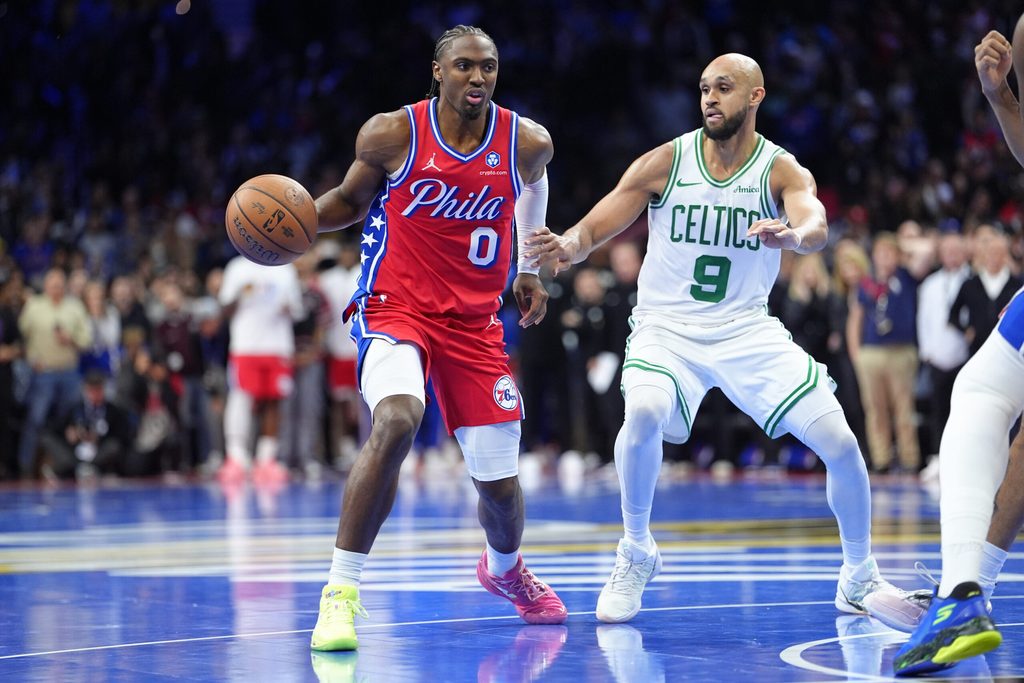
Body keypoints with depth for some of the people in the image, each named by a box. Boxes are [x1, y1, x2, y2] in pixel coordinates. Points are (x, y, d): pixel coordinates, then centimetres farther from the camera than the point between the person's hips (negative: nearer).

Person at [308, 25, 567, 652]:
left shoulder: (527, 143, -4)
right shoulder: (391, 135, -10)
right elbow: (350, 201, 7)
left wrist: (533, 267, 22)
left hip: (474, 322, 3)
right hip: (394, 309, -3)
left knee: (500, 481, 7)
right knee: (396, 421, -33)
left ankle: (505, 570, 44)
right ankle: (341, 591, -26)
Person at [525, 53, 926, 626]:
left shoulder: (782, 171, -8)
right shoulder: (665, 163, -6)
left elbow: (817, 225, -29)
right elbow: (595, 228, -8)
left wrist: (794, 235, -55)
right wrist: (567, 246, -32)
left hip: (748, 329, 1)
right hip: (667, 326, -1)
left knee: (840, 443, -9)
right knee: (644, 413, -33)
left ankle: (860, 580, 15)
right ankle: (636, 554, -8)